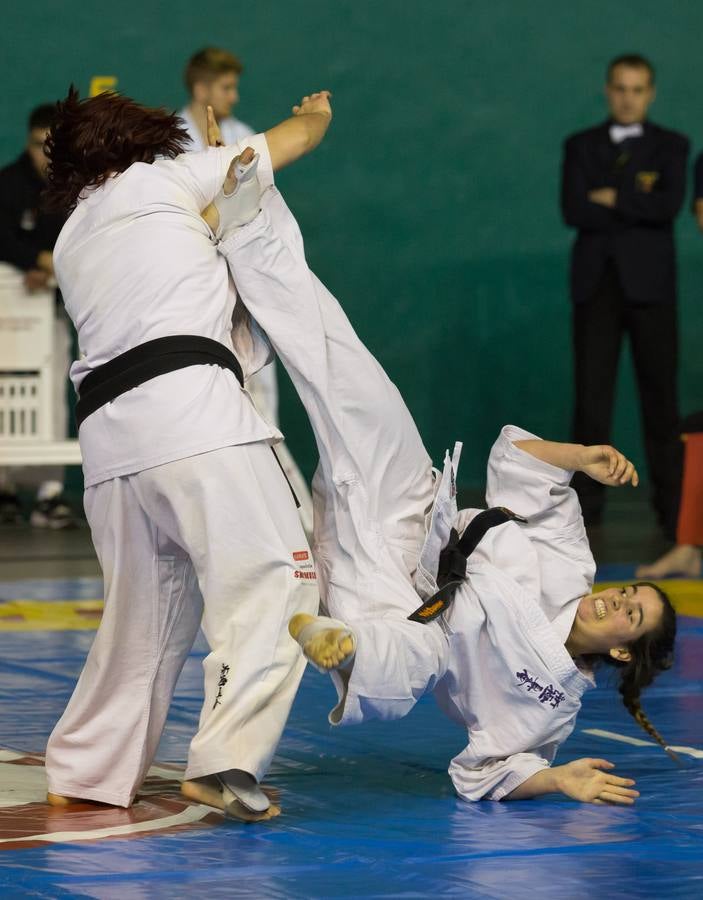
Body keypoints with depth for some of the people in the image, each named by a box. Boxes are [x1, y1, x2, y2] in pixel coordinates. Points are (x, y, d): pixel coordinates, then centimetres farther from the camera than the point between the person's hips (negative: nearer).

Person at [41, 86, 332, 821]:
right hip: (190, 403, -7)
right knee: (269, 582, -8)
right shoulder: (158, 181, 13)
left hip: (107, 428, 7)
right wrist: (318, 113, 44)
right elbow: (296, 137, 23)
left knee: (144, 609, 18)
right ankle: (226, 761, -20)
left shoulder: (70, 244, 27)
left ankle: (84, 773, 24)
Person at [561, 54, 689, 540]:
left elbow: (670, 204, -10)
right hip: (595, 282, 1)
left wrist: (612, 199, -7)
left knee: (660, 396, -1)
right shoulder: (581, 146, 11)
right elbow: (573, 210, -5)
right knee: (591, 395, 0)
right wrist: (638, 205, -8)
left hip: (649, 283, -1)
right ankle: (587, 501, 3)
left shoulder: (671, 146, 8)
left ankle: (672, 505, 2)